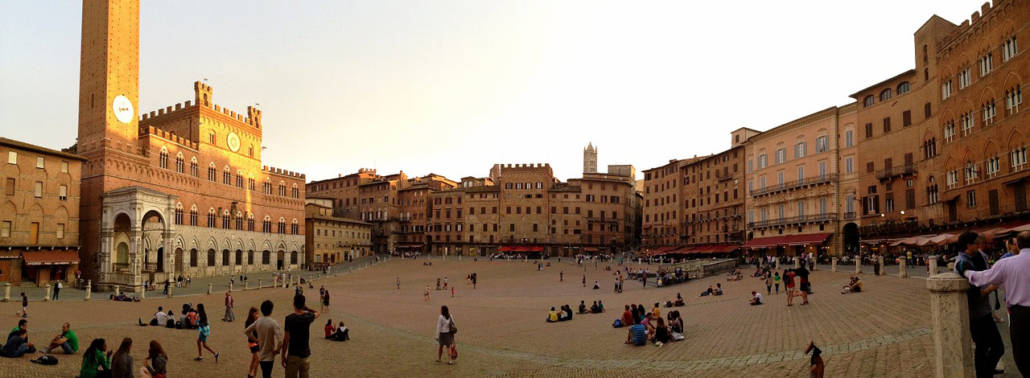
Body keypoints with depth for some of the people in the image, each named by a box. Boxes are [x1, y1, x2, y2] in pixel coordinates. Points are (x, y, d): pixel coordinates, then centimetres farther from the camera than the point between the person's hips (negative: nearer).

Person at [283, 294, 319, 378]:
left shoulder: (289, 318, -14)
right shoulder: (308, 317, -5)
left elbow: (286, 339, -11)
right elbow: (317, 313, 22)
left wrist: (283, 355, -3)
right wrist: (306, 308, 19)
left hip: (293, 354, -4)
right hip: (305, 353, 4)